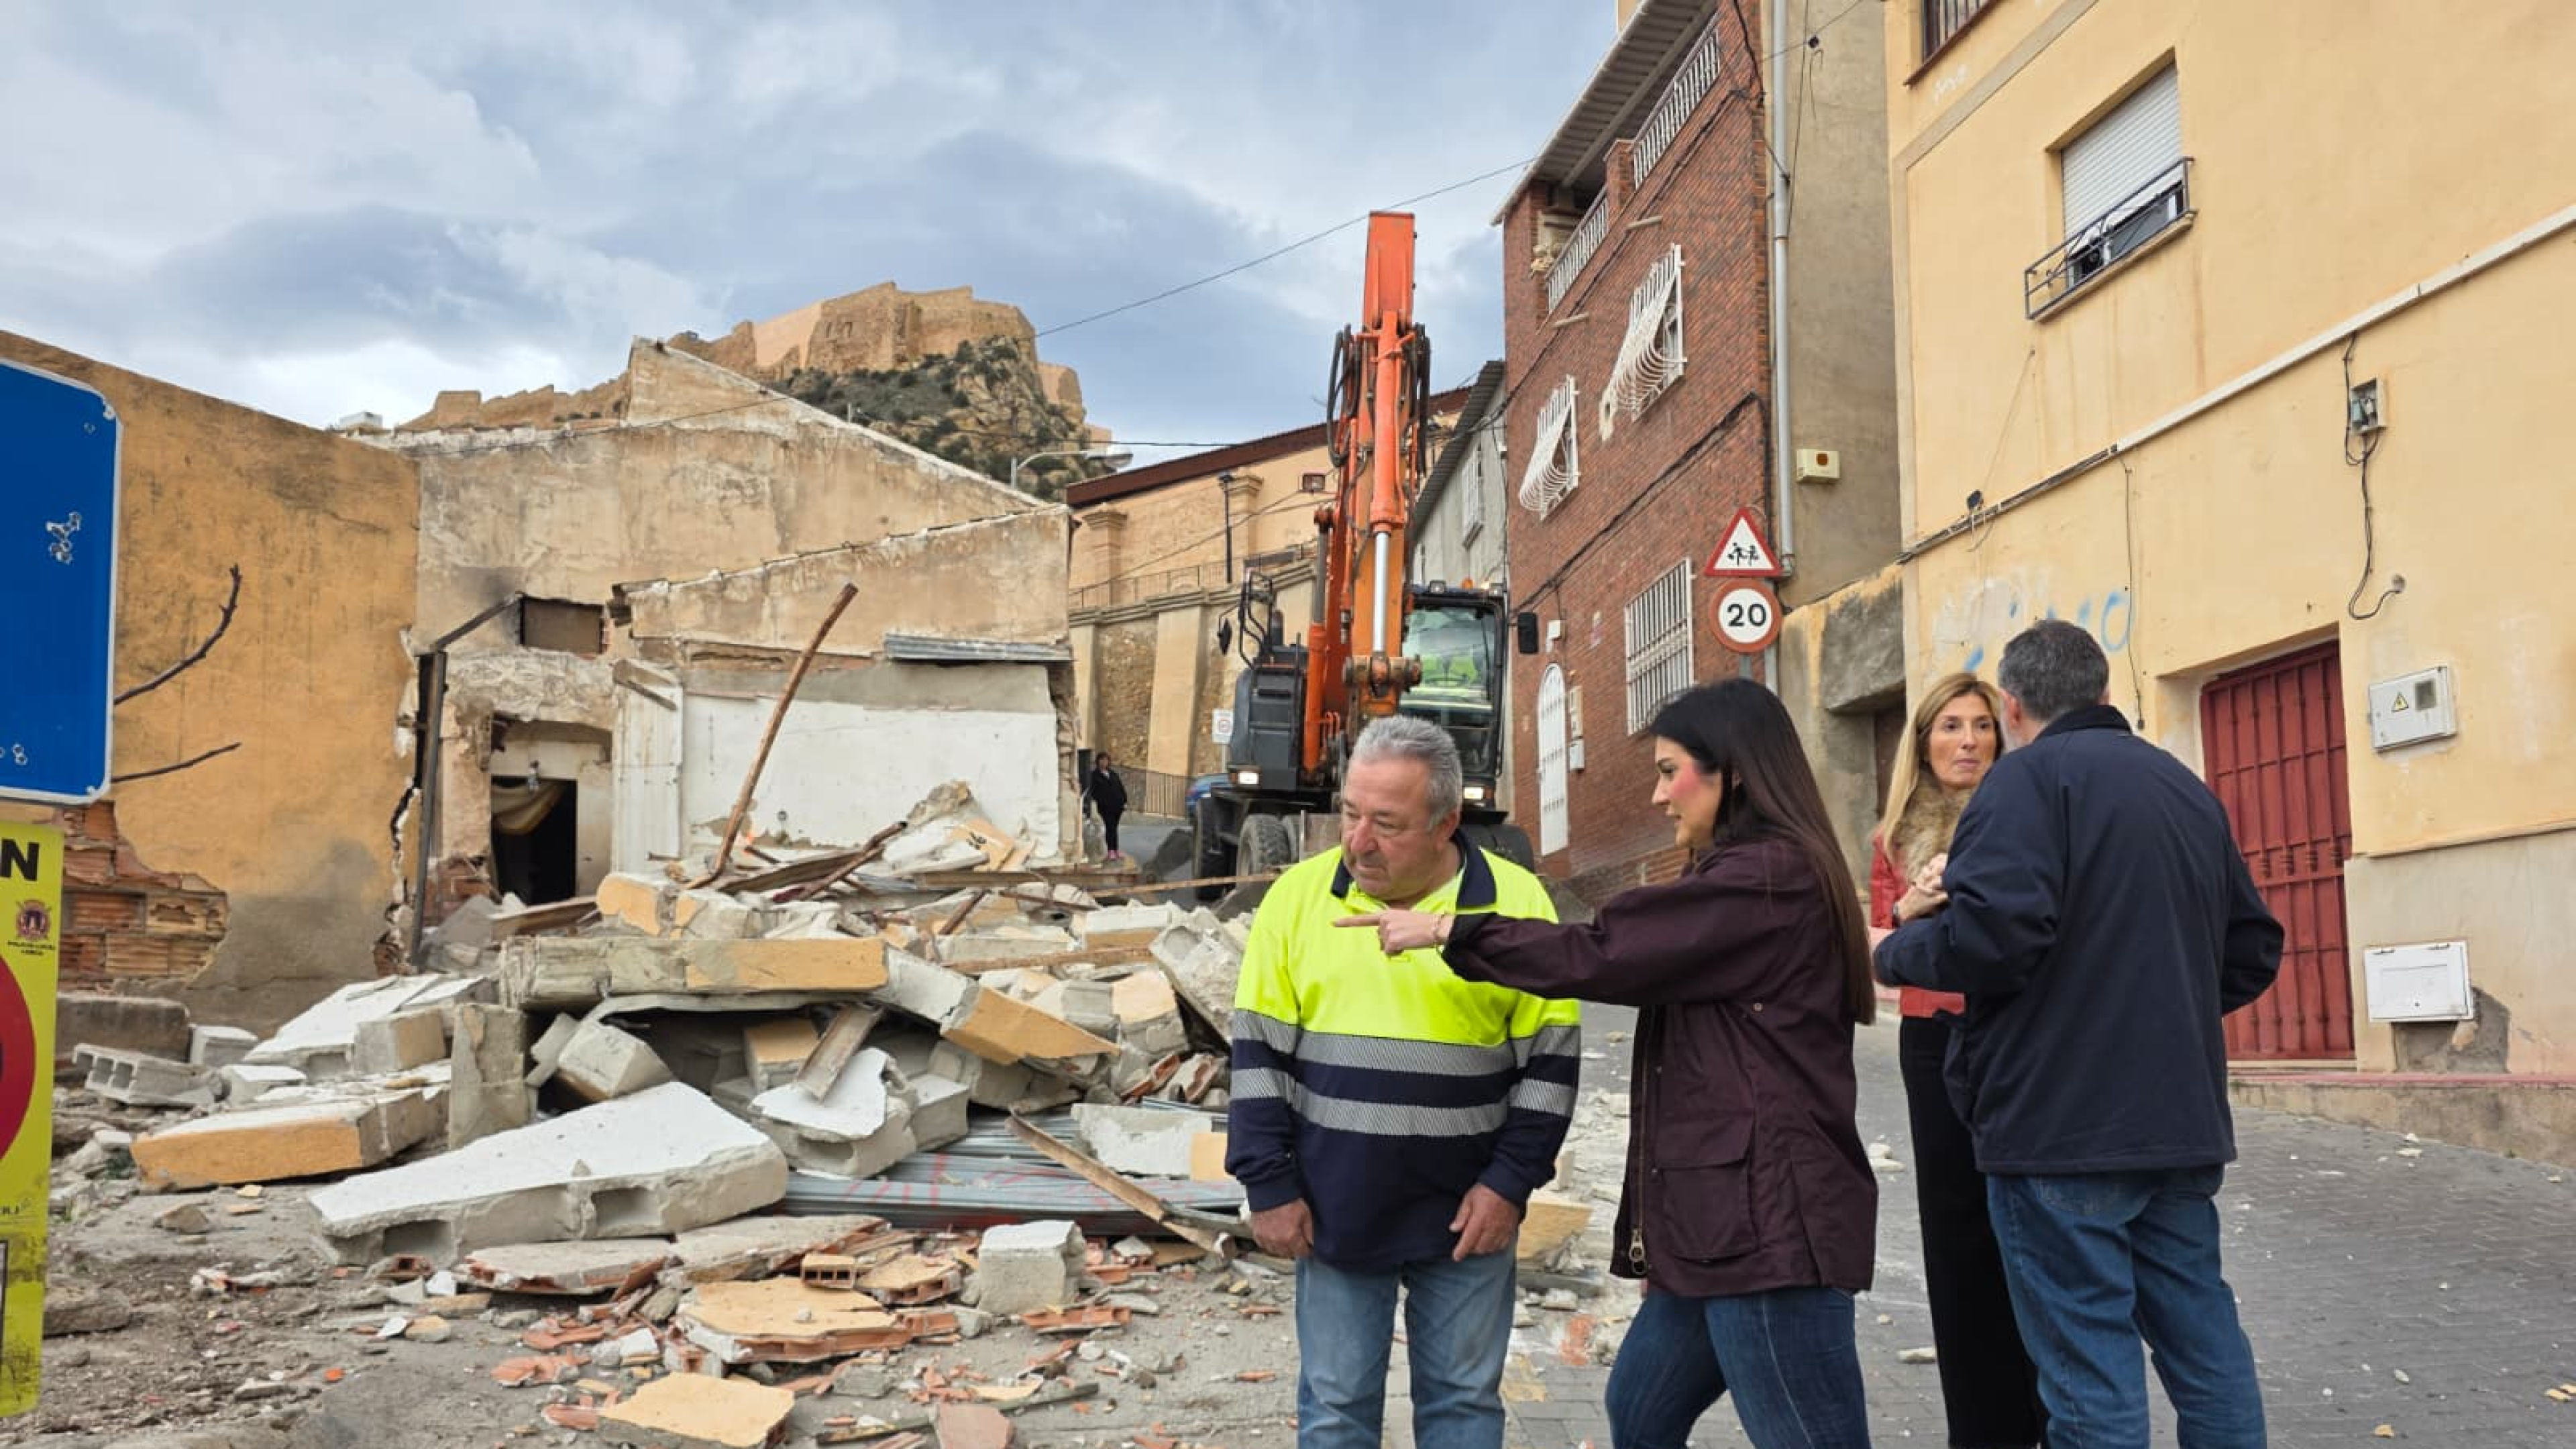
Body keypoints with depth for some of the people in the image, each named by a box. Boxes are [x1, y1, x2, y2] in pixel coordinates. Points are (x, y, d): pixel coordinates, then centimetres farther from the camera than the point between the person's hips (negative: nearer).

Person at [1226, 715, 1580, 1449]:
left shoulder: (1516, 901, -6)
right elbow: (1259, 1051, 1)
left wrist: (1511, 1181, -5)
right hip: (1334, 1211, 1)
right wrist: (1269, 1184, -3)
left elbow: (1549, 1057, -1)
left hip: (1466, 1214, -1)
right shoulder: (1299, 895, -3)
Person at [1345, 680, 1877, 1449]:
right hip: (1731, 1216, 11)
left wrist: (1447, 931, -7)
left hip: (1769, 1220, -11)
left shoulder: (1767, 879, -15)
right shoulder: (1762, 876, 18)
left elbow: (1600, 954, -17)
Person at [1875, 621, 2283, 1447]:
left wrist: (1893, 955, -7)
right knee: (2201, 1334, 16)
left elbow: (1991, 933, -23)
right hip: (2181, 1118, 8)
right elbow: (2252, 948, 20)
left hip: (2064, 1124, -8)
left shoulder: (2030, 776, -10)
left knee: (2088, 1359, -2)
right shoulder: (2188, 788, 16)